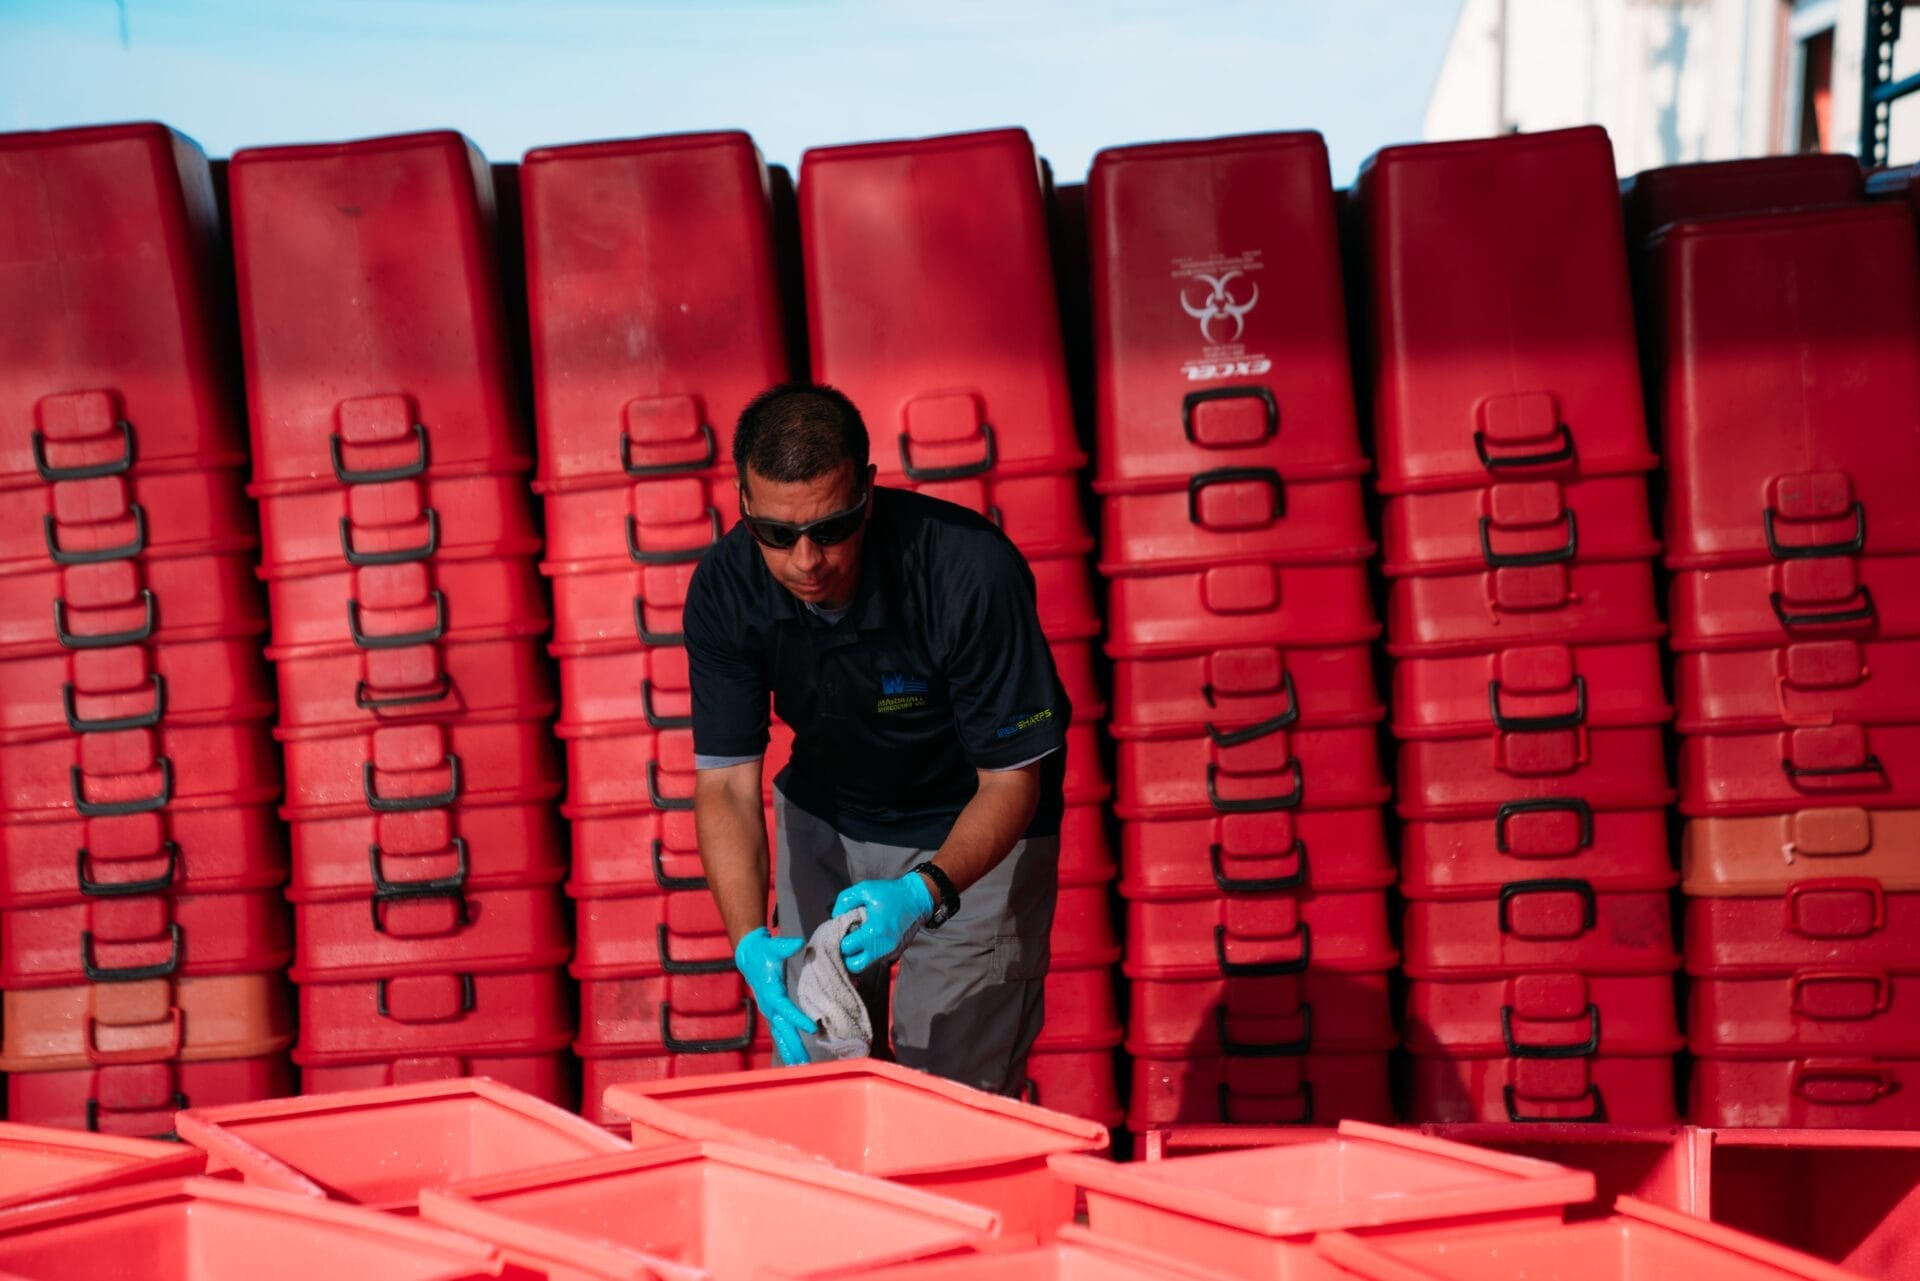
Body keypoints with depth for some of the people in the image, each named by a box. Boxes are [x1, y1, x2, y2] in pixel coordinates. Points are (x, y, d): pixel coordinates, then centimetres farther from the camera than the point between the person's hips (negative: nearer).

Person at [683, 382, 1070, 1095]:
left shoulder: (972, 572, -32)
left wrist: (923, 893, -42)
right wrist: (750, 943, -33)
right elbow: (725, 782, -18)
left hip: (972, 834, -3)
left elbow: (1011, 779, -24)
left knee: (950, 1099, -5)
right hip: (825, 818, 4)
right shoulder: (725, 589, -21)